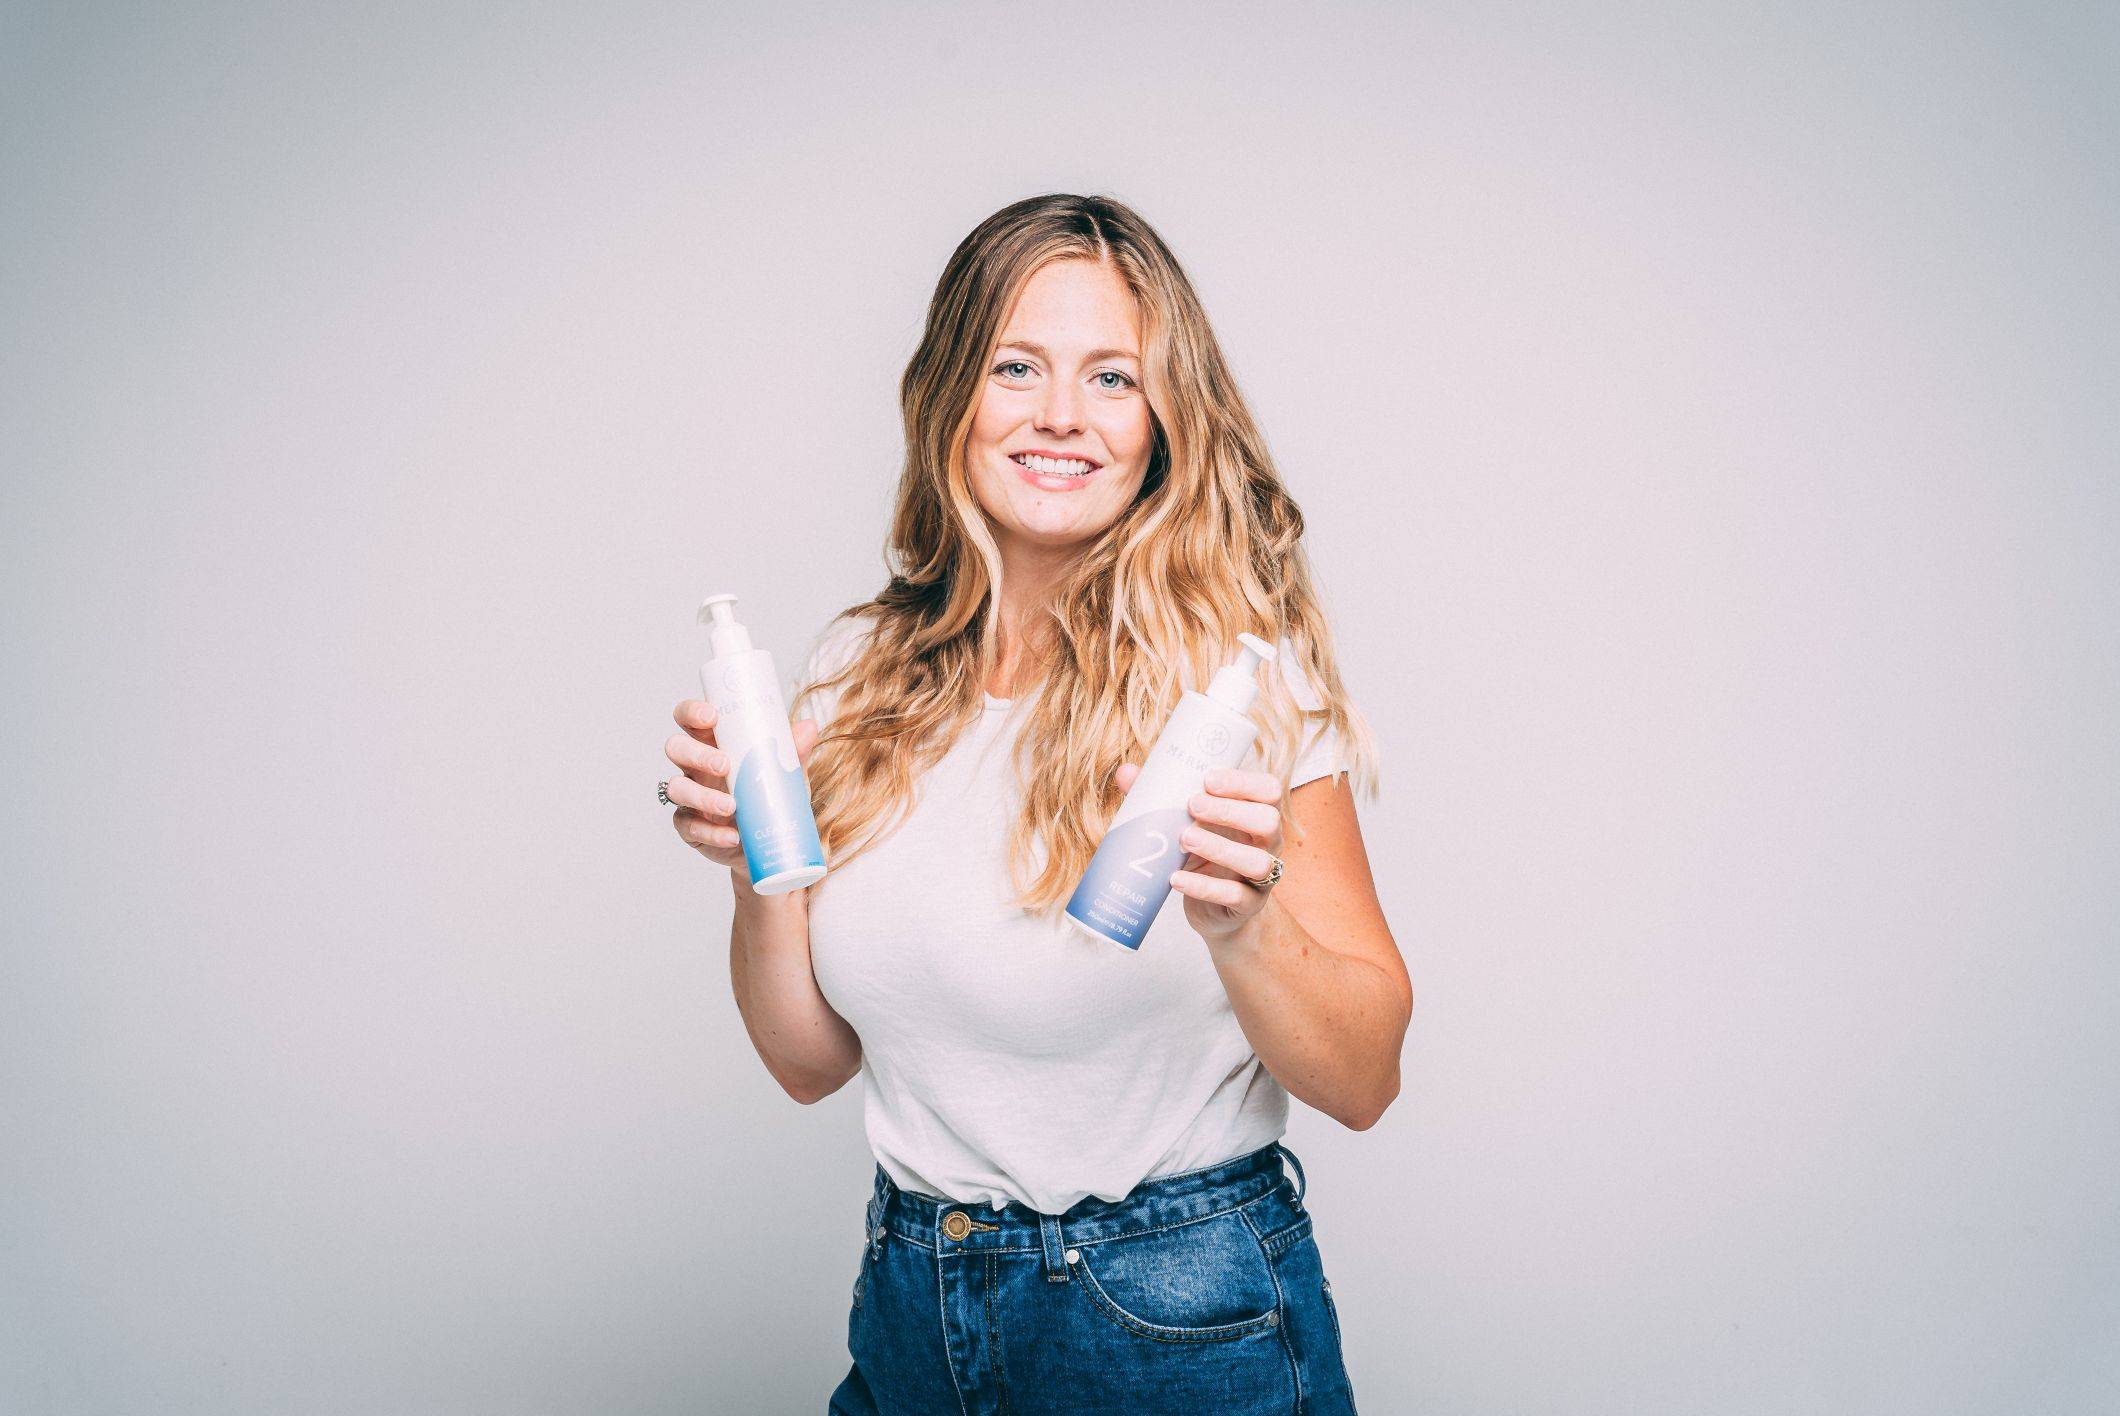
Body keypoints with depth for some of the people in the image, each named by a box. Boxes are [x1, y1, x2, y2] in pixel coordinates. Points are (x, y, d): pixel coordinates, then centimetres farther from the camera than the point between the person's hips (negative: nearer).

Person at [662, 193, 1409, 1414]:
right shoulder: (862, 673, -2)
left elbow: (1363, 1080, -12)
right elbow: (814, 1061, 4)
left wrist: (1246, 922, -30)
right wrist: (759, 867, -13)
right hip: (910, 1310, 4)